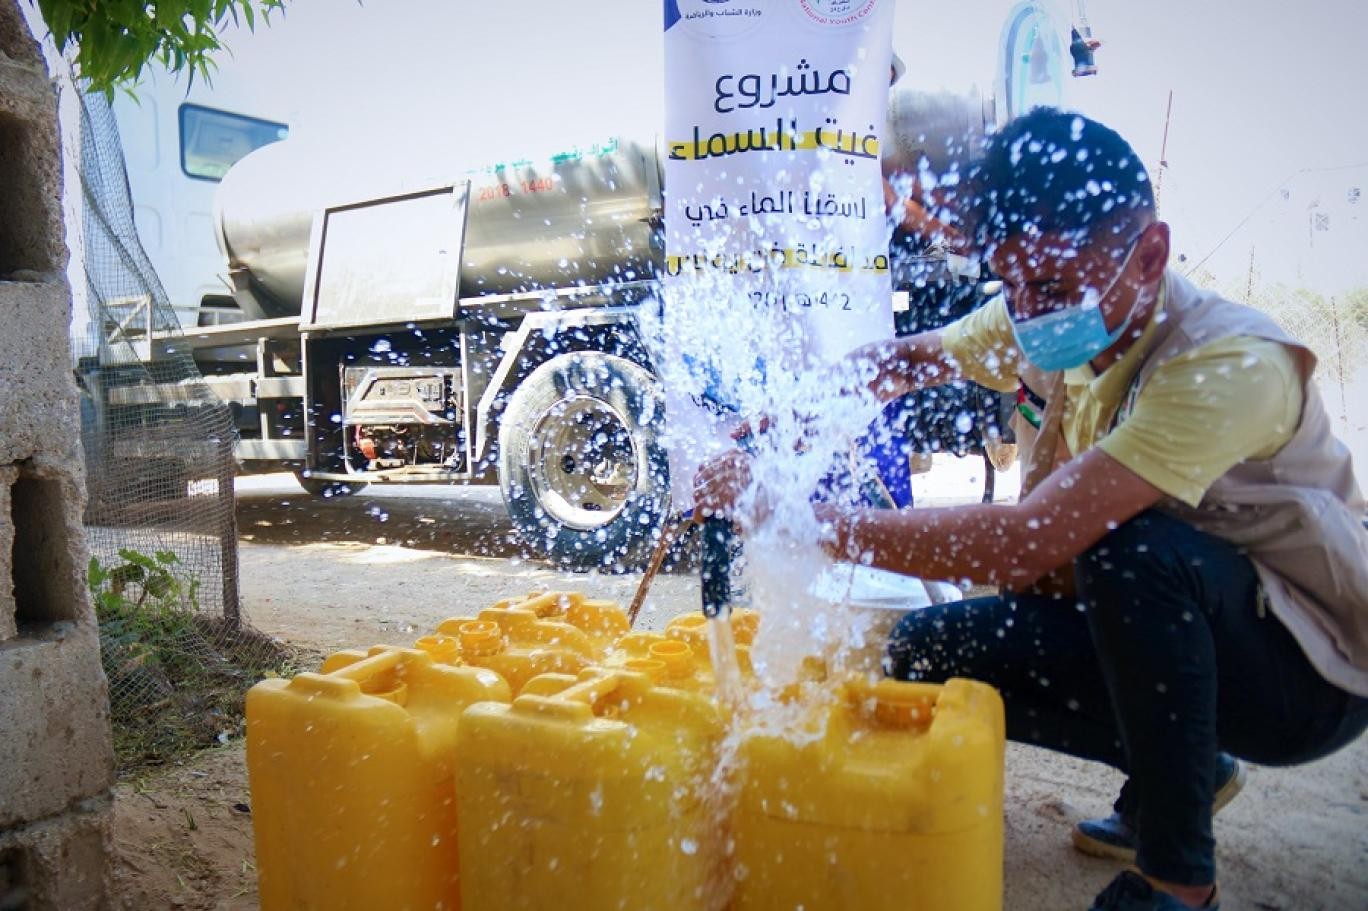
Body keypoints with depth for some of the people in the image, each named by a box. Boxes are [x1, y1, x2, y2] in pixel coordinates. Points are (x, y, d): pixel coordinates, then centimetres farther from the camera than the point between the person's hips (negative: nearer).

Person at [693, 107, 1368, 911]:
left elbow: (1024, 543, -41)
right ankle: (1178, 770, 12)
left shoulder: (1230, 366, -32)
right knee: (925, 651, -7)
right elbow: (899, 363, 0)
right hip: (1167, 630, 7)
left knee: (1128, 541, -37)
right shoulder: (1062, 321, -8)